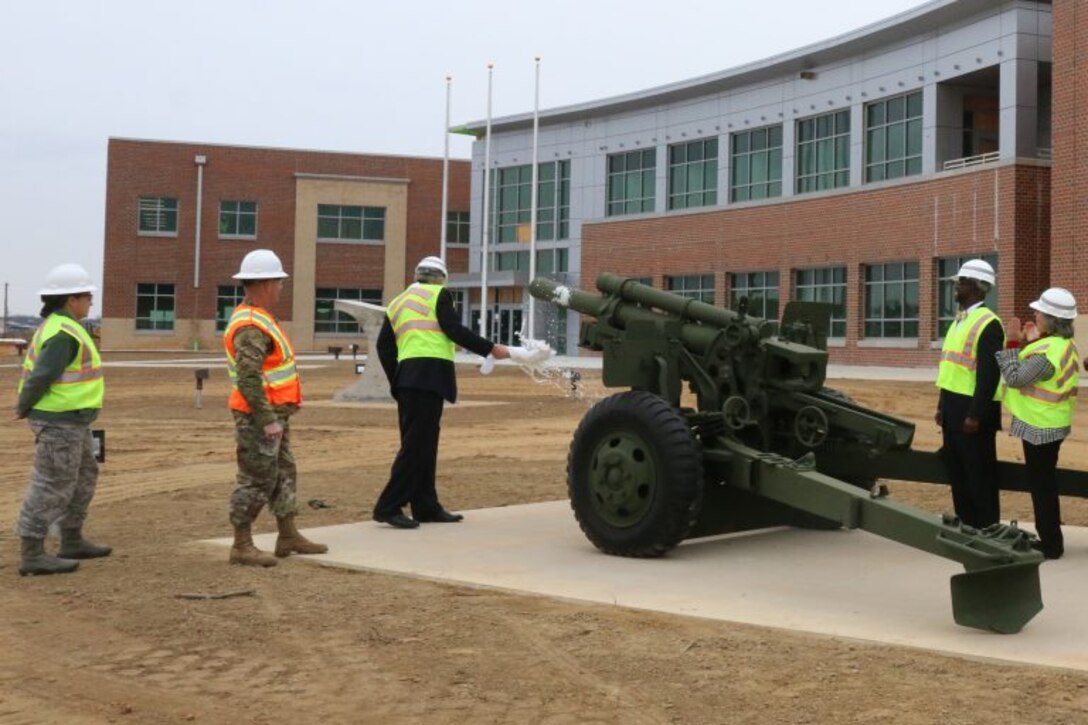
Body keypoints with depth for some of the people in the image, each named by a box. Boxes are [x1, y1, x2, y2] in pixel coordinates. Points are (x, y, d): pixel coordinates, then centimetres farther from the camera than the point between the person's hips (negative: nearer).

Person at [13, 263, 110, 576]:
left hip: (70, 420, 10)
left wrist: (26, 405, 8)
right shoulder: (64, 334, -19)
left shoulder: (56, 325, 14)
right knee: (52, 486, -5)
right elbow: (41, 376, -22)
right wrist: (24, 407, -7)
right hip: (60, 421, -10)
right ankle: (33, 555, -1)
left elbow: (39, 370, 15)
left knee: (83, 477, 19)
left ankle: (72, 542, 28)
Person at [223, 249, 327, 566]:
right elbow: (248, 379, -27)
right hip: (260, 418, -11)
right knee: (256, 480, -5)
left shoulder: (258, 318, 14)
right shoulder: (251, 326, -20)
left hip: (274, 414, 11)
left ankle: (288, 537, 25)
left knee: (284, 474, 16)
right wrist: (267, 420, -26)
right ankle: (242, 546, 3)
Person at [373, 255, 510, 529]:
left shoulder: (397, 303, 22)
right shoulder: (438, 294, 2)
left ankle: (426, 507, 16)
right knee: (416, 444, -8)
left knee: (422, 444, 12)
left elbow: (384, 346, 16)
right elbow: (453, 329, -10)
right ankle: (388, 507, -11)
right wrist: (491, 349, -7)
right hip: (430, 375, -8)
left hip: (406, 378, 8)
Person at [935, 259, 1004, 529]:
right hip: (954, 407, 9)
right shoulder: (960, 319, 14)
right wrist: (942, 406, 17)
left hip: (973, 408, -9)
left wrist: (976, 415, -22)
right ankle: (965, 526, 24)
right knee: (957, 470, 14)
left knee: (979, 473, -1)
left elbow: (990, 374, -20)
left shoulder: (988, 323, -15)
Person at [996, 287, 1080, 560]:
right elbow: (1030, 370, 13)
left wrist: (1013, 342, -18)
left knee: (1041, 485, 0)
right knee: (1044, 483, 17)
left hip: (1040, 427, -10)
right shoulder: (1064, 345, 8)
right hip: (1048, 424, 10)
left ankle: (1050, 544, 7)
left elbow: (1015, 378, -22)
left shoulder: (1049, 352, -25)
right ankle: (1050, 539, 26)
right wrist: (1026, 343, 2)